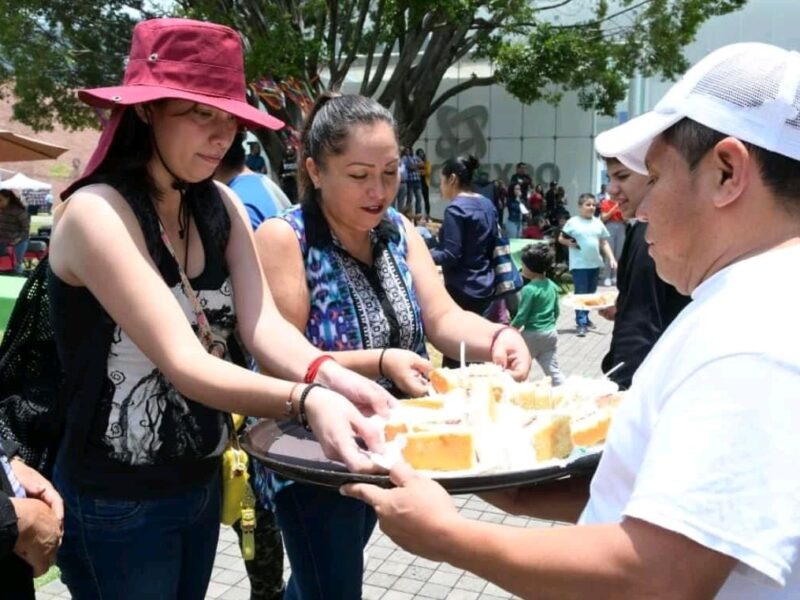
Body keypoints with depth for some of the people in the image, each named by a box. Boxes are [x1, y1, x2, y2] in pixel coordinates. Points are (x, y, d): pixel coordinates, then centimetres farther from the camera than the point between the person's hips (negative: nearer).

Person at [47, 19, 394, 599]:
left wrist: (331, 377, -33)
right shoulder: (97, 213, -22)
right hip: (116, 504, -6)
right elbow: (184, 363, -31)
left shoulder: (220, 205, -1)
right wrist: (308, 400, -47)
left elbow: (262, 324, -13)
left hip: (201, 482, 6)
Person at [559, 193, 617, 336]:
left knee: (590, 293, 13)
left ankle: (585, 317, 28)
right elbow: (561, 239, 2)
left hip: (595, 263, 5)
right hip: (579, 264, -5)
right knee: (581, 293, -5)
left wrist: (611, 259, 4)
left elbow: (604, 243, 12)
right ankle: (581, 323, -5)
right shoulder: (573, 222, -4)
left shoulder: (598, 222, 9)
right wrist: (570, 243, -18)